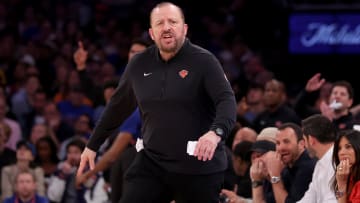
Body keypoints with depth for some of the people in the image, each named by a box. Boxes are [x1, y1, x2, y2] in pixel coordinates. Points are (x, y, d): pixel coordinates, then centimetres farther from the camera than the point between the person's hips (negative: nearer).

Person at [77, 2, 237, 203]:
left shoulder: (203, 61, -8)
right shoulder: (139, 65, 7)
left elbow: (227, 100, -19)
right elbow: (118, 107, 19)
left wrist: (216, 132, -39)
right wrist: (93, 145, 23)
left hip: (199, 167, -4)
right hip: (152, 163, 4)